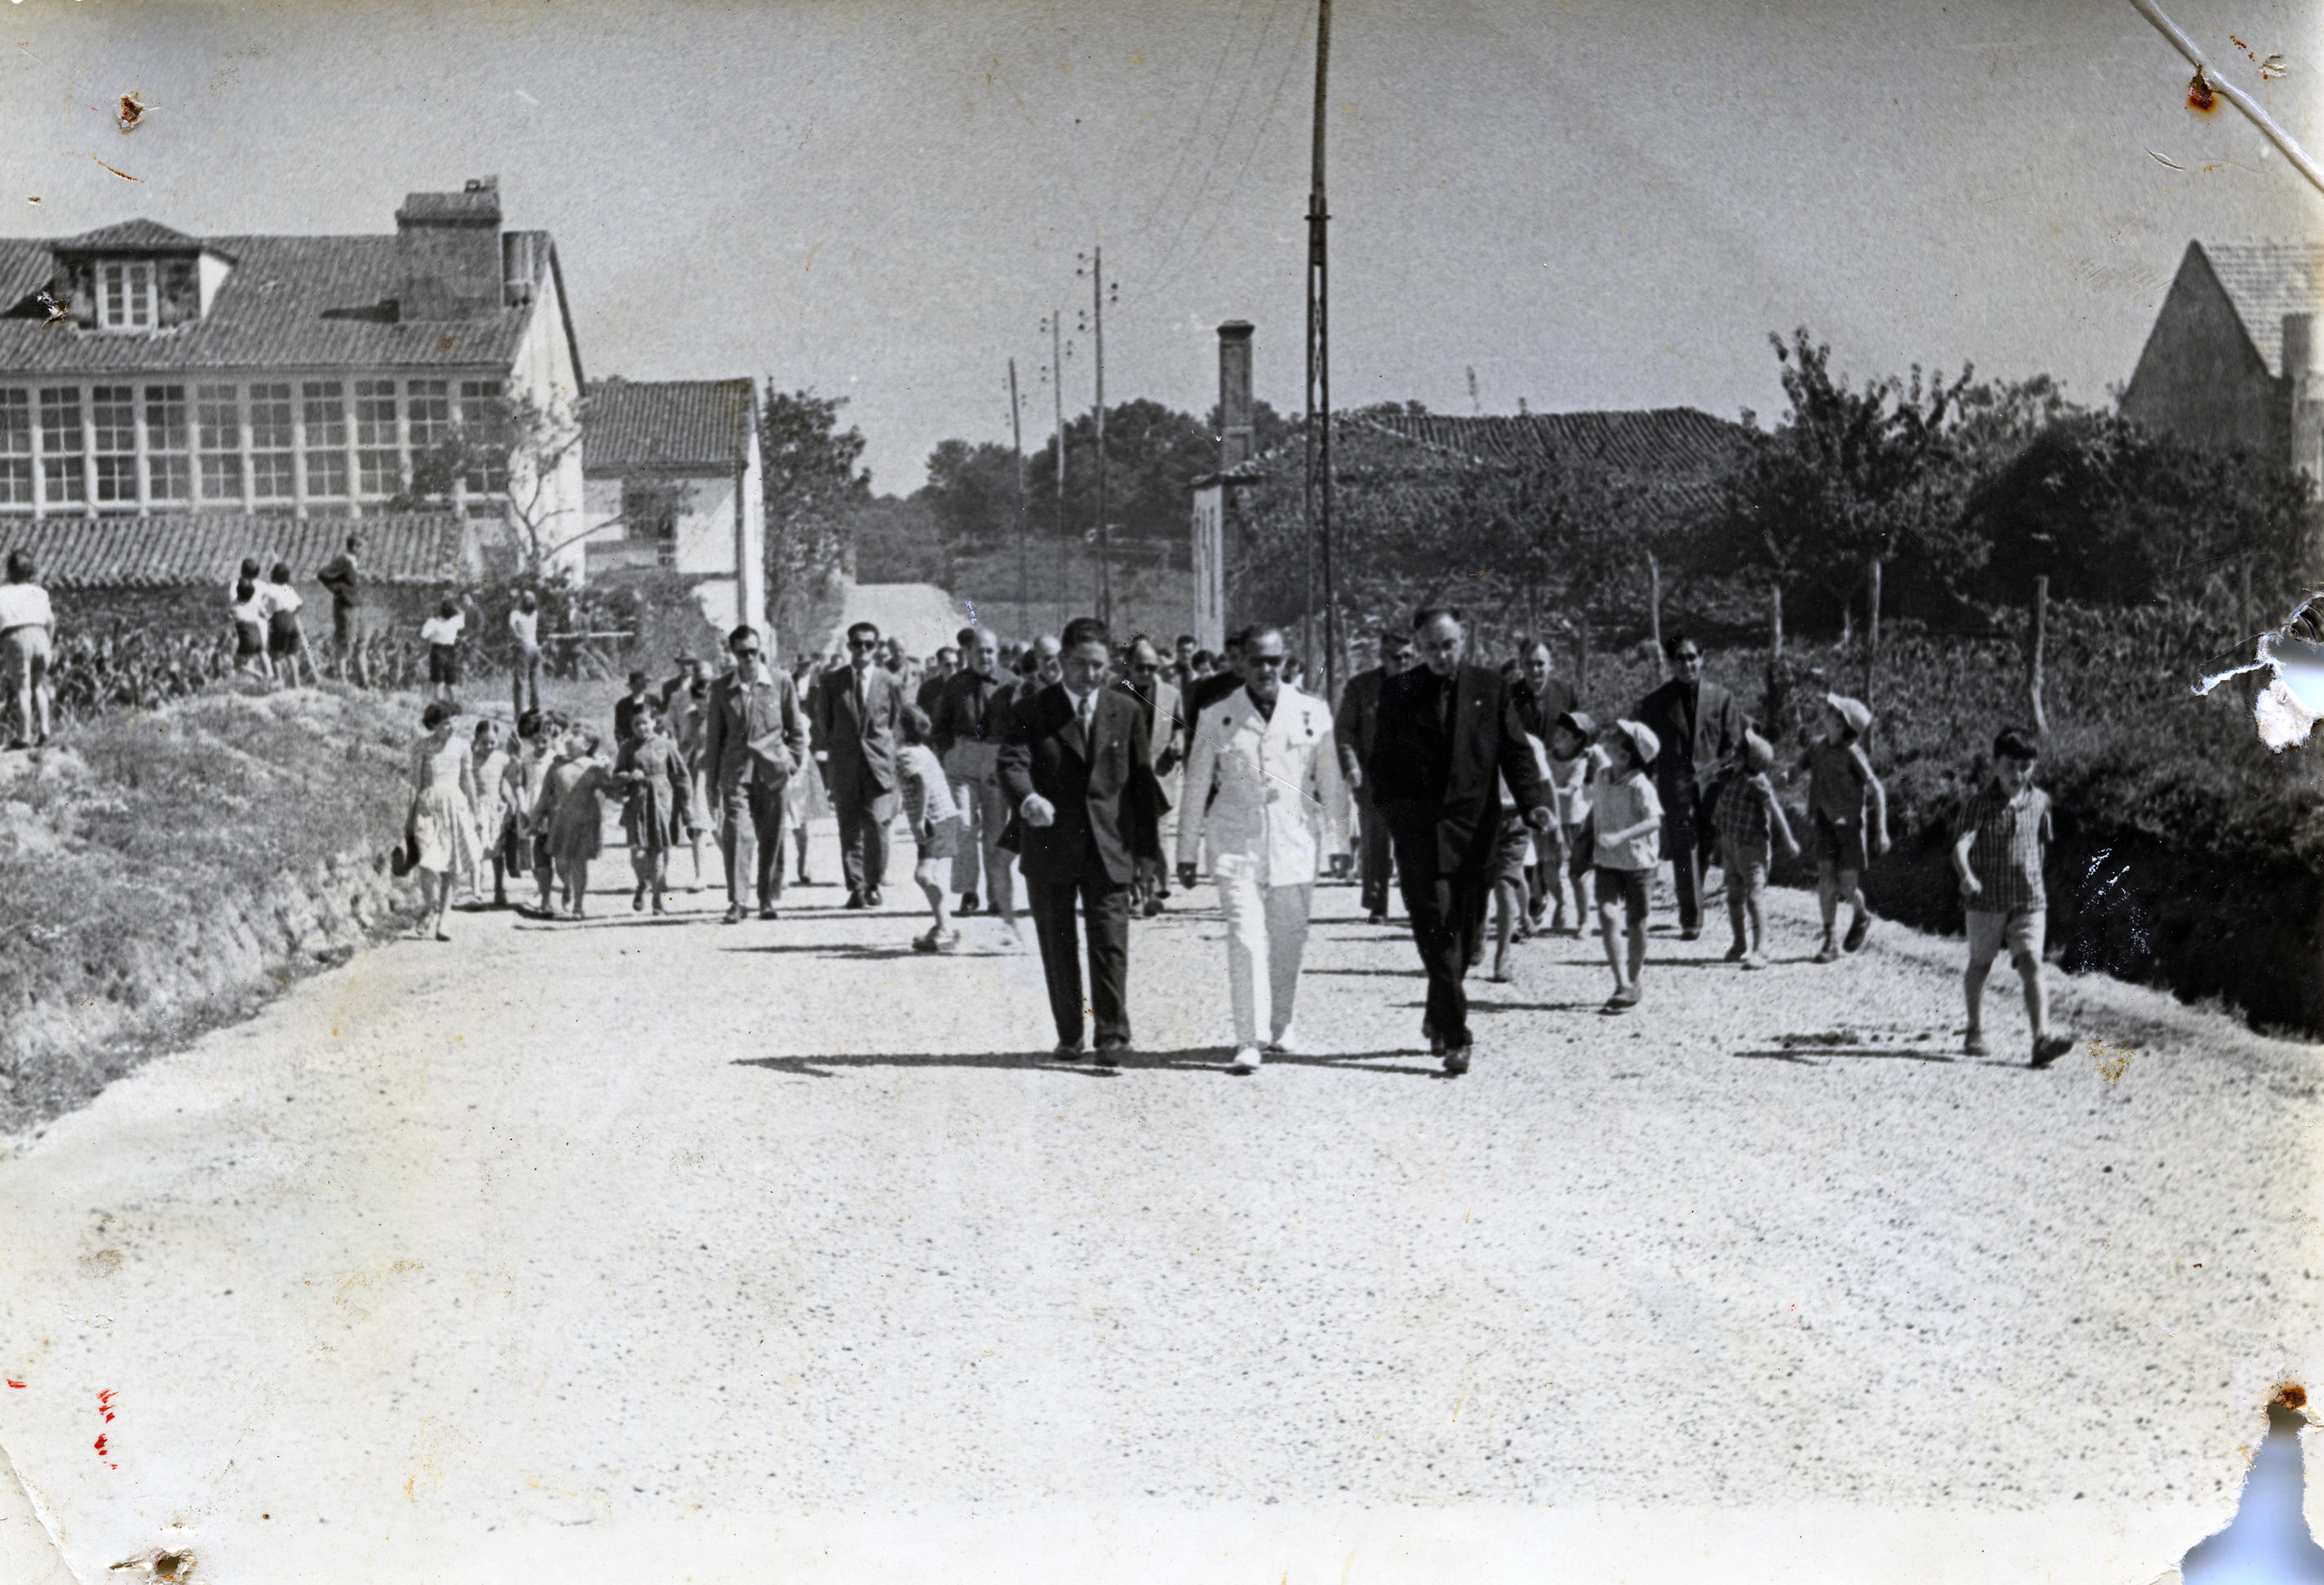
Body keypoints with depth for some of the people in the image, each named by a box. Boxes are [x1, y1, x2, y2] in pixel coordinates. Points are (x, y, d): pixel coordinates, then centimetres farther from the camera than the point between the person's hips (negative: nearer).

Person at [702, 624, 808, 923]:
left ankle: (770, 901, 15)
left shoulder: (781, 683, 4)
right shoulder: (721, 688, 6)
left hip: (772, 772, 0)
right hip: (736, 773, 0)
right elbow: (713, 736, 10)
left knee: (771, 838, 4)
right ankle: (737, 901, -11)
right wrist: (711, 782, 8)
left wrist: (792, 765, 2)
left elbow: (796, 729, 10)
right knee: (737, 834, -12)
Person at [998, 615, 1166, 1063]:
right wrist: (1028, 799, -37)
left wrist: (1148, 849, 6)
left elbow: (1142, 780, 9)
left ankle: (1113, 1035, -6)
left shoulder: (1127, 712, 8)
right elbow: (1012, 764, -14)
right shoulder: (1031, 713, 1)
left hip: (1109, 849, 0)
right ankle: (1069, 1035, 21)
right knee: (1057, 948, 9)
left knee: (1110, 943, -8)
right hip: (1050, 849, 0)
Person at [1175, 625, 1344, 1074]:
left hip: (1295, 841, 2)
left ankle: (1280, 1026, 31)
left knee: (1288, 943, 9)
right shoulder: (1216, 718, 3)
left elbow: (1329, 782, 11)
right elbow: (1195, 789, 9)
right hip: (1236, 845, -2)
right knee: (1245, 939, -13)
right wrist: (1186, 855, 11)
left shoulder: (1312, 712, 4)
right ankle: (1248, 1044, -12)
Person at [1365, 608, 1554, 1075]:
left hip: (1475, 825, 2)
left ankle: (1439, 1019, 28)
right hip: (1418, 828, -2)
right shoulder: (1398, 692, 4)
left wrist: (1533, 803, -8)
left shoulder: (1490, 687, 7)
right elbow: (1380, 761, 7)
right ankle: (1454, 1036, -8)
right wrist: (1390, 812, -8)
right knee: (1436, 931, -9)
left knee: (1466, 931, 8)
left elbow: (1516, 751, 6)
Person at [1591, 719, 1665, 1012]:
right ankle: (1622, 984, -13)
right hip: (1607, 861, 4)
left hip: (1637, 859, -4)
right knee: (1608, 915, -13)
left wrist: (1620, 836, -36)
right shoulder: (1603, 779, 4)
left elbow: (1654, 821, -25)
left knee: (1636, 923, 6)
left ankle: (1633, 982, 22)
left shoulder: (1640, 785, -14)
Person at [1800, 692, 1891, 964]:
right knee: (1826, 879, -8)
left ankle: (1862, 916, 34)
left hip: (1850, 824, -4)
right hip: (1826, 822, 4)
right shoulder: (1817, 746, 1)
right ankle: (1830, 943, -2)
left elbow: (1877, 790, -12)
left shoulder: (1852, 753, -16)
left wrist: (1881, 831, -13)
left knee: (1846, 885, -1)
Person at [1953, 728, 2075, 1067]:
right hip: (1987, 899, -1)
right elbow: (1962, 843, -24)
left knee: (2031, 964, -12)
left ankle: (2042, 1039, -21)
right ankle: (1976, 1032, 32)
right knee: (1980, 964, 13)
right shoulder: (1982, 803, -10)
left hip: (2029, 899, 1)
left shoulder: (2039, 801, 2)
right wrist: (1966, 876, -42)